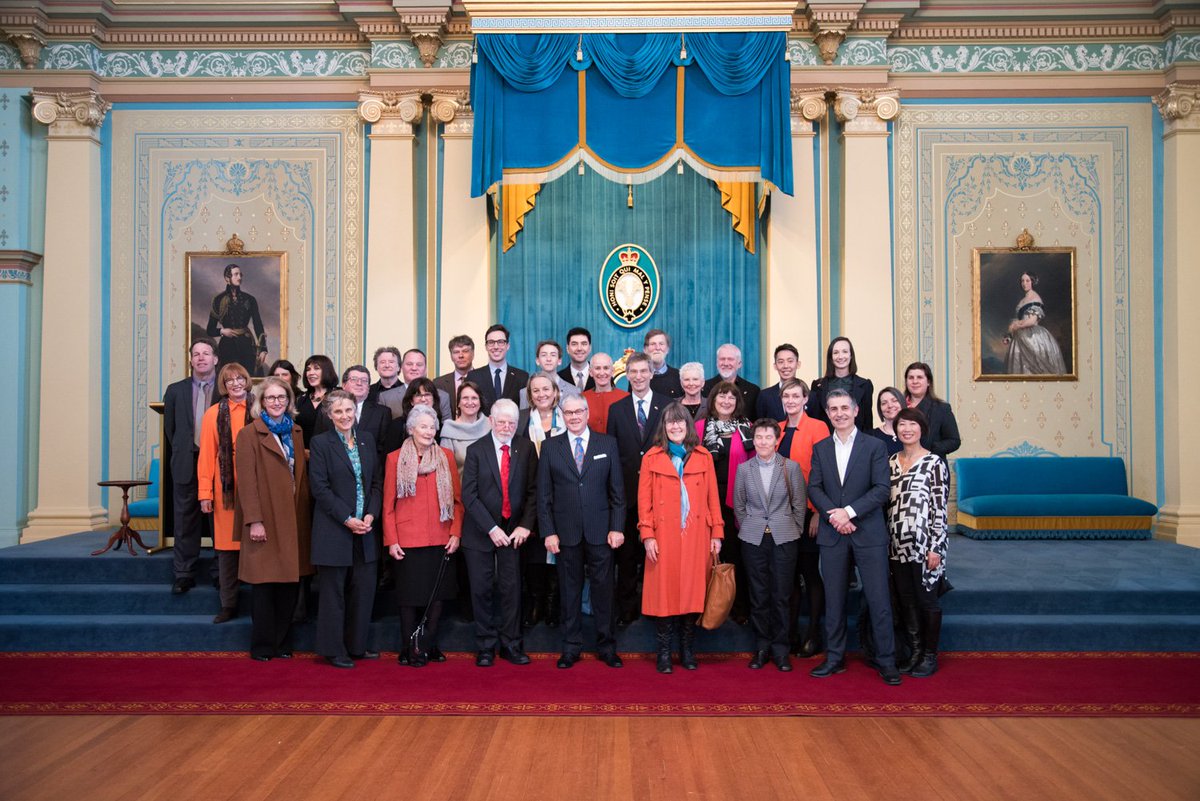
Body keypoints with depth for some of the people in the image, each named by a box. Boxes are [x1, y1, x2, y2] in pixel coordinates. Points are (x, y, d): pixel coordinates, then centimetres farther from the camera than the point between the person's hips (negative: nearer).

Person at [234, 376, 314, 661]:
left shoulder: (296, 432, 14)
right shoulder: (249, 434, -3)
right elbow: (246, 481, -9)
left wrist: (306, 515, 8)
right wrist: (254, 520, -15)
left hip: (294, 519, 5)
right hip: (266, 521, -5)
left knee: (290, 583, 7)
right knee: (264, 583, 2)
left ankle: (283, 642, 19)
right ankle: (262, 645, 15)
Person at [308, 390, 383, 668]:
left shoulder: (367, 439, 10)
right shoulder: (320, 443, -4)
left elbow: (377, 482, 9)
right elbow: (320, 488, -10)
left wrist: (371, 515, -5)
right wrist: (347, 519, -14)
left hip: (365, 529, 5)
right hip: (334, 530, -5)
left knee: (364, 590, 9)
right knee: (333, 592, 4)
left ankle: (356, 645, 22)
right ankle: (334, 650, 15)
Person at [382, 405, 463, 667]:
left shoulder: (446, 457, 5)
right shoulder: (395, 459, 1)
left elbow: (457, 498, 6)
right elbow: (388, 504, 1)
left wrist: (455, 533, -1)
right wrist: (391, 540, -5)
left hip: (440, 539, 2)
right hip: (407, 539, -2)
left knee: (438, 593, 7)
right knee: (409, 595, 5)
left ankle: (430, 645, 21)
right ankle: (410, 649, 16)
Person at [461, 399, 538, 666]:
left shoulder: (526, 449, 1)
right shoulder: (476, 449, -4)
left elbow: (533, 491, 3)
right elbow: (469, 495, -8)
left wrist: (525, 525, -7)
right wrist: (491, 528, -13)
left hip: (513, 531, 1)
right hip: (480, 531, -1)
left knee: (511, 589, 4)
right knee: (482, 589, 5)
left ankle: (511, 645, 18)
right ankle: (485, 647, 18)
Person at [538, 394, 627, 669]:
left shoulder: (607, 444, 5)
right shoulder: (550, 447, 5)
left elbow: (617, 490, 4)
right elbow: (544, 495, 3)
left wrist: (617, 527, -3)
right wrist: (548, 532, -3)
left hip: (600, 531, 0)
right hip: (565, 532, 0)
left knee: (603, 588, 5)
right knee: (570, 590, 8)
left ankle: (607, 646, 19)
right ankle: (571, 647, 21)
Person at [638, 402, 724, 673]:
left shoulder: (703, 457, 9)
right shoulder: (652, 458, 5)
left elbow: (713, 497, 8)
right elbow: (644, 500, 2)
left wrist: (717, 533, 1)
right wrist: (647, 535, -7)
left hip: (696, 537, 1)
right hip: (664, 538, -1)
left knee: (693, 591, 5)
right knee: (664, 592, 0)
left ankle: (688, 652, 18)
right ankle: (664, 654, 12)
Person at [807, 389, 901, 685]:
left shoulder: (874, 446, 0)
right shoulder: (820, 448, 10)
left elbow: (881, 489, -7)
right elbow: (814, 488, 3)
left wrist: (849, 511, -16)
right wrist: (833, 516, -13)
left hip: (869, 532, -3)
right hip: (832, 534, 3)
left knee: (879, 599, 0)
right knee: (834, 599, 9)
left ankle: (886, 660, 12)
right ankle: (835, 658, 19)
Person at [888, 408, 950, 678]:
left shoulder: (934, 463, -7)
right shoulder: (891, 461, 9)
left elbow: (940, 509, -9)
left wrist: (935, 547, -13)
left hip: (923, 544, -5)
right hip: (897, 545, 5)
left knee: (927, 600, 5)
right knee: (905, 602, 11)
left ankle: (930, 656, 19)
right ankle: (915, 653, 24)